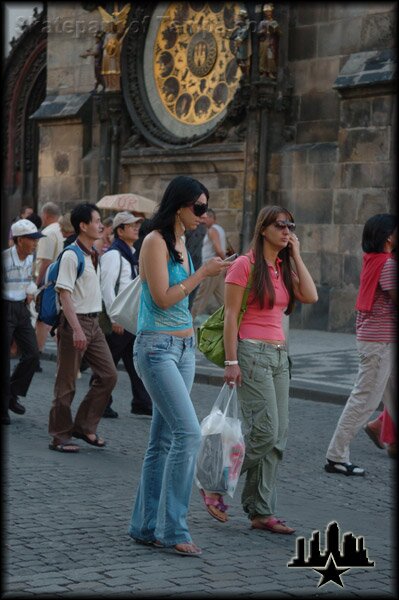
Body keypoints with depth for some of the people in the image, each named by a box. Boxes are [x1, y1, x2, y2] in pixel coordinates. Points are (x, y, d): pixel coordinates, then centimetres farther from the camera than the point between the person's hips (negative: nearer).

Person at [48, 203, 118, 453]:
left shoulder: (95, 255, 12)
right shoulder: (72, 256, -14)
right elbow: (65, 294, -19)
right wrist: (77, 329, -24)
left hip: (93, 322, 9)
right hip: (75, 321, -9)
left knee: (109, 375, 6)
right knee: (67, 383, 0)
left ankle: (84, 426, 16)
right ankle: (60, 436, 9)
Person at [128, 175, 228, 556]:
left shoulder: (179, 242, 15)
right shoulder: (155, 242, -11)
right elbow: (163, 298, -16)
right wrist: (202, 273, -12)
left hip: (183, 347, 9)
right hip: (157, 347, -9)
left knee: (163, 440, 8)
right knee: (188, 433, -16)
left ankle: (146, 527, 14)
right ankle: (173, 529, -10)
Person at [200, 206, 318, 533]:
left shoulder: (284, 268, 14)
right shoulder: (245, 265, -6)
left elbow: (311, 296, -1)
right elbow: (230, 316, -9)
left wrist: (296, 256, 1)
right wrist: (231, 361, -14)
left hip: (279, 355, 7)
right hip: (252, 353, -7)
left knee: (279, 436, 4)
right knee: (265, 432, -13)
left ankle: (262, 512, 10)